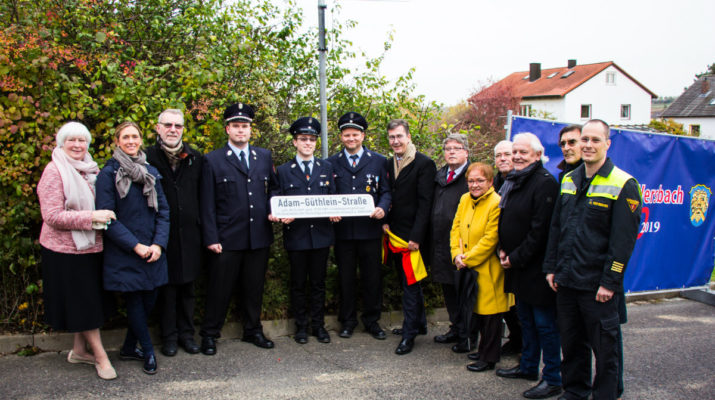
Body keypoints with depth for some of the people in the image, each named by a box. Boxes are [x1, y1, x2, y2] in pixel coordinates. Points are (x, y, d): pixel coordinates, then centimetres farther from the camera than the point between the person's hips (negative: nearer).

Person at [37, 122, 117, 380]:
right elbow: (52, 216, -19)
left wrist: (105, 216, 3)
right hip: (66, 250, -7)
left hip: (90, 246, 7)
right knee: (83, 303, 1)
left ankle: (79, 350, 30)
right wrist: (91, 217, -25)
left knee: (88, 301, 15)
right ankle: (100, 356, 10)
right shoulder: (54, 172, -12)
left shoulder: (90, 169, 10)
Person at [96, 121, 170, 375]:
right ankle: (148, 351, 20)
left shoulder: (151, 172, 10)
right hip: (123, 252, -5)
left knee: (149, 300, 8)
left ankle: (129, 348, 28)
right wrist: (135, 245, -15)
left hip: (152, 251, 5)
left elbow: (163, 211, 8)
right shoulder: (108, 174, -5)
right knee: (135, 301, 3)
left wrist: (158, 244, -6)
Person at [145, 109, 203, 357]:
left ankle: (186, 333, 25)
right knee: (166, 287, 6)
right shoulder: (148, 158, -3)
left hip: (189, 234, 3)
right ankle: (169, 336, 19)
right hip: (162, 234, -3)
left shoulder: (195, 159, 6)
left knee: (187, 287, 12)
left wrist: (202, 229, 3)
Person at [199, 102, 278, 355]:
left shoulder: (264, 156, 11)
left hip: (259, 237, 3)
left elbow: (273, 188, 19)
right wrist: (211, 238, -9)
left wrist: (273, 209, -2)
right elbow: (207, 204, -3)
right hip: (227, 239, -3)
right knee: (220, 288, 5)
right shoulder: (213, 161, 0)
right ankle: (209, 334, 21)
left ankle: (253, 331, 29)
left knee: (254, 287, 14)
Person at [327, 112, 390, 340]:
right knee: (346, 278, 8)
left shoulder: (379, 161, 7)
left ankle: (372, 321, 22)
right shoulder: (332, 163, 8)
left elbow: (386, 191, 6)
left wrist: (382, 208, -13)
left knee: (372, 277, 6)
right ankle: (347, 321, 22)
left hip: (370, 229, 0)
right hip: (343, 230, 0)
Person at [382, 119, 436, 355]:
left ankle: (409, 334, 7)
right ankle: (419, 323, 32)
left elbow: (425, 203, -15)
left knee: (410, 284, -3)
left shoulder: (424, 164, -11)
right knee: (407, 281, 17)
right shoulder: (389, 164, 11)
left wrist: (416, 236, -19)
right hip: (395, 233, 7)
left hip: (412, 236, -7)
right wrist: (386, 221, 2)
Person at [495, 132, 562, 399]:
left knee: (545, 324, 1)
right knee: (526, 319, 20)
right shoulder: (512, 182, 11)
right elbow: (505, 220, 18)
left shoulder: (545, 183, -16)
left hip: (536, 266, -9)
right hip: (516, 266, 9)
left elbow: (540, 230, -20)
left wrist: (516, 258, -16)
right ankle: (528, 367, 34)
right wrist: (503, 249, 3)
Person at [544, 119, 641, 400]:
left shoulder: (623, 185, -9)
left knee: (604, 346, 7)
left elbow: (623, 240, -13)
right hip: (565, 282, 6)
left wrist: (609, 282, -15)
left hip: (597, 286, -5)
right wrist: (551, 268, 9)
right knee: (571, 343, 16)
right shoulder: (568, 180, 9)